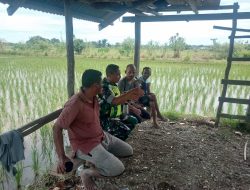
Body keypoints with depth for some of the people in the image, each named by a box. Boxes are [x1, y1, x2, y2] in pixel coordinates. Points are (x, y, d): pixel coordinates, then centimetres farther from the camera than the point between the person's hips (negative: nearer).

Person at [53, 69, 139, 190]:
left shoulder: (93, 98, -2)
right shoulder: (75, 104, -28)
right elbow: (56, 128, -24)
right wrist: (61, 157, -26)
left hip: (102, 137, 9)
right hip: (85, 145, -9)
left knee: (128, 151, 14)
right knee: (118, 169, -21)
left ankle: (102, 155, 13)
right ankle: (87, 172, -2)